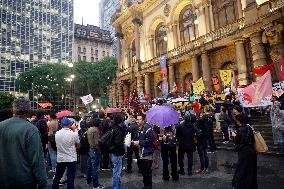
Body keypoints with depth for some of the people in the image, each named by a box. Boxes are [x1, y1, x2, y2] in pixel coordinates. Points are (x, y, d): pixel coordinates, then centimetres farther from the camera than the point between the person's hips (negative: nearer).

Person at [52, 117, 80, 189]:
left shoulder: (57, 133, -6)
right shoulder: (74, 134, -17)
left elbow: (57, 145, 9)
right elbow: (77, 144, -2)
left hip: (60, 159, 4)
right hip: (71, 159, -4)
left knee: (57, 176, 21)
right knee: (70, 178, 5)